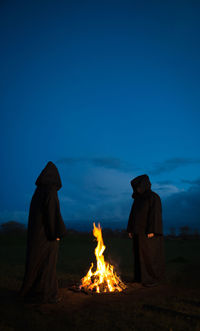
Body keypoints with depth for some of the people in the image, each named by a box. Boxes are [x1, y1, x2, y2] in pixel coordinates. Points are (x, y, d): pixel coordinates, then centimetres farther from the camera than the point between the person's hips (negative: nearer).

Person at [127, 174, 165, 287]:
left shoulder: (153, 197, -12)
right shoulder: (138, 198, 12)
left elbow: (156, 213, -18)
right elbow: (133, 214, 13)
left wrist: (151, 231, -23)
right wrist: (130, 229, 10)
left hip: (148, 231, -8)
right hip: (139, 231, 8)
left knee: (150, 255, -4)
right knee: (139, 254, 11)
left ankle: (153, 279, 7)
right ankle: (140, 277, 21)